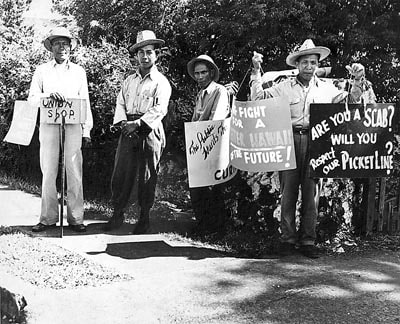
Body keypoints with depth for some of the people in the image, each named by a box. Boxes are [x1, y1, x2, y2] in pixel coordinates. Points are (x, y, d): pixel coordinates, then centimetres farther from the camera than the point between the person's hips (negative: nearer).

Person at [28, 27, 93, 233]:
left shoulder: (79, 72, 14)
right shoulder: (42, 71, 11)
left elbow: (85, 102, 13)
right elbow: (32, 99, 4)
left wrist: (87, 130, 7)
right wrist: (49, 94, -16)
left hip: (73, 125, 0)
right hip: (48, 124, 0)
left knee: (74, 171, -4)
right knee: (48, 171, -1)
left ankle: (75, 218, 0)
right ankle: (48, 218, 6)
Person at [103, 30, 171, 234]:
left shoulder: (161, 82, 1)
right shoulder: (129, 81, 18)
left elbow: (159, 110, -11)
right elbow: (120, 104, 12)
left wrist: (137, 124, -20)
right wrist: (122, 123, -8)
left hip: (149, 132, -4)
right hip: (128, 131, 4)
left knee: (147, 176, 1)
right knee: (120, 173, 0)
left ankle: (144, 218, 12)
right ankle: (117, 214, 9)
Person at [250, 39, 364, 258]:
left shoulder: (327, 88, 14)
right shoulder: (284, 87, 9)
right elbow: (258, 98, 6)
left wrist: (356, 83, 3)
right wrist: (256, 71, 0)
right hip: (290, 141, -1)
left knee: (310, 192, 3)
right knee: (288, 192, 0)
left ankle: (308, 241, 10)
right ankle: (288, 239, 8)